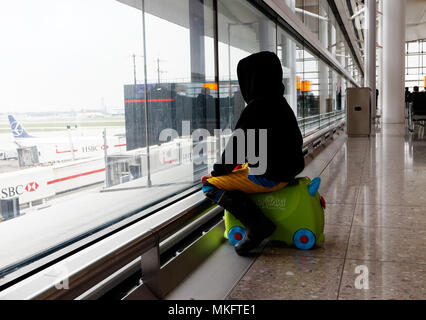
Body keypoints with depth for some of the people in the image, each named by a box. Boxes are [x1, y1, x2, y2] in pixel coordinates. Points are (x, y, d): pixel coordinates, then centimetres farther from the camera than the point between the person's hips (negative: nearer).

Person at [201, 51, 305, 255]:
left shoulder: (256, 108, -20)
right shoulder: (281, 103, 8)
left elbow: (237, 146, -19)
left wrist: (216, 172, -2)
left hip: (269, 176, -10)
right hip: (288, 169, 10)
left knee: (210, 185, -3)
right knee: (236, 171, 31)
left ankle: (257, 225, -14)